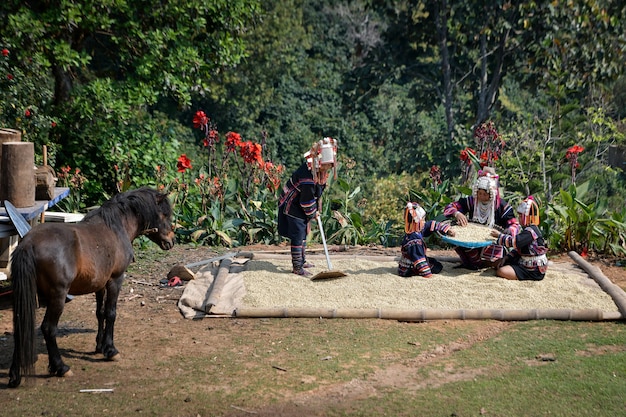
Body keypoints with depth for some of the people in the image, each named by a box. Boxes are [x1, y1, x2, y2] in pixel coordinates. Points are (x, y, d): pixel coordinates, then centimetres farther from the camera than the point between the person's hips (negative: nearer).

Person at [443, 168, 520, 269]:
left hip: (492, 243, -2)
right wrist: (457, 213, -28)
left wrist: (506, 234, -36)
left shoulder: (501, 206, -11)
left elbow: (514, 225, -12)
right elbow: (449, 207, -4)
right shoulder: (471, 201, -5)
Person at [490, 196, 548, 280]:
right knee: (499, 267, 14)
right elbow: (518, 248, 16)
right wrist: (507, 257, 4)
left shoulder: (531, 231, -21)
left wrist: (499, 235, -15)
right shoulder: (528, 230, 13)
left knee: (501, 271, -24)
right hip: (525, 264, 10)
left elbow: (514, 242, -29)